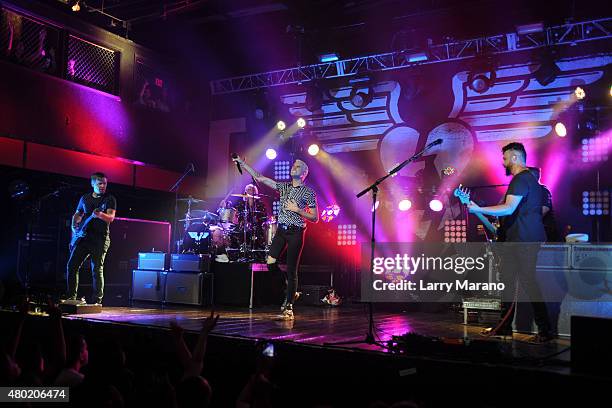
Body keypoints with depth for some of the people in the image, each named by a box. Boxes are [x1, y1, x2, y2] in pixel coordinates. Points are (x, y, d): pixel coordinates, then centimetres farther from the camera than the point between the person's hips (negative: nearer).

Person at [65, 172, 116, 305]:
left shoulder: (109, 199, 1)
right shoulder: (85, 198, 15)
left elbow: (111, 218, -12)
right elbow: (77, 214, 27)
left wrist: (100, 215, -32)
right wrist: (74, 227, 9)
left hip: (100, 239, -4)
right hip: (83, 237, 4)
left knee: (97, 269, -8)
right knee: (72, 266, -2)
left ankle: (97, 301, -2)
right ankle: (71, 297, 9)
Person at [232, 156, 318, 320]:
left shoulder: (308, 192, -1)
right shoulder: (284, 187, 13)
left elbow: (315, 218, -2)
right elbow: (259, 178, 10)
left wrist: (298, 210, -14)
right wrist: (242, 163, 6)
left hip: (295, 232, -5)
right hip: (281, 230, 5)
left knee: (291, 271, -4)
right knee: (270, 263, -7)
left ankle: (288, 309, 2)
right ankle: (289, 289, 18)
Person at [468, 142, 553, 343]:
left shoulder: (520, 179, -14)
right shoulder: (530, 178, 19)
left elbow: (509, 208, -26)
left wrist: (478, 209, -25)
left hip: (523, 241, -11)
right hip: (517, 239, 11)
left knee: (528, 281, -8)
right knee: (507, 280, 13)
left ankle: (545, 330, -4)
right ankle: (504, 326, 20)